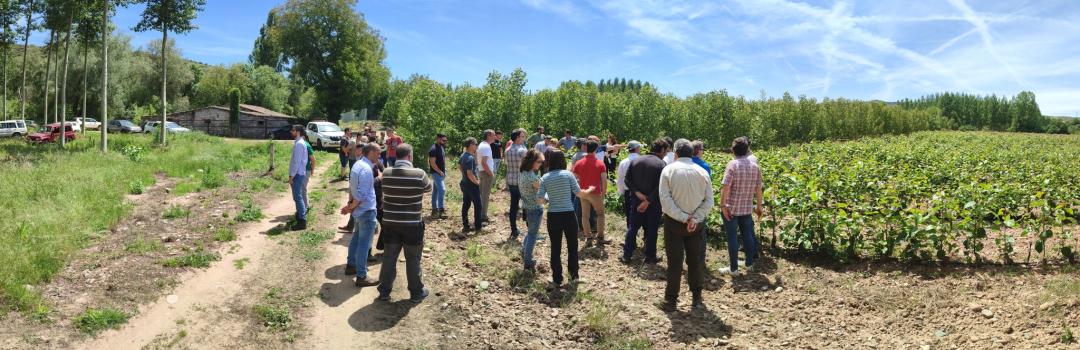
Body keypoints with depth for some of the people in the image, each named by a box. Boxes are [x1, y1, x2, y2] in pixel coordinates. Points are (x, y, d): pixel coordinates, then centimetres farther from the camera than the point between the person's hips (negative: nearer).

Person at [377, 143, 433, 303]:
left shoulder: (386, 173, -6)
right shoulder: (419, 174, -17)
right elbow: (428, 188, 3)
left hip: (390, 222, 3)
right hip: (412, 224, -3)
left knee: (389, 257, 14)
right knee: (413, 258, 10)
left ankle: (384, 291, 23)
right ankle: (416, 292, 21)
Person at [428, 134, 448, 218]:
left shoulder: (442, 147, 11)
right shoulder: (433, 149, -16)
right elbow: (432, 163, -19)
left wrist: (444, 171, 13)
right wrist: (440, 172, -17)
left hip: (442, 172, 9)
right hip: (436, 173, -9)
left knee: (435, 191, 13)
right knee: (442, 190, -16)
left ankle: (434, 209, 18)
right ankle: (441, 210, -15)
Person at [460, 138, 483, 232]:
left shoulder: (463, 155, 4)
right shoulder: (470, 158, -24)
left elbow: (459, 166, 23)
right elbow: (470, 174, -29)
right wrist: (476, 182, -15)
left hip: (464, 183, 9)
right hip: (471, 185, -9)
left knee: (466, 204, 13)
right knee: (478, 205, 4)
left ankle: (465, 225, 16)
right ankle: (478, 225, 10)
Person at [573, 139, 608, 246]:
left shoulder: (579, 163, -2)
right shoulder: (600, 163, -10)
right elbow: (604, 180, -12)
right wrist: (604, 192, 1)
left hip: (583, 193, 2)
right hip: (596, 193, -2)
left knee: (585, 215, 12)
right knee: (600, 214, 15)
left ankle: (588, 238, 13)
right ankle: (600, 237, 13)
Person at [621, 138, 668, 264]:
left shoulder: (635, 161, 2)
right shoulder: (661, 164, -12)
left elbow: (628, 180, -2)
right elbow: (660, 187, -20)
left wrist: (637, 193, -10)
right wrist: (648, 201, -18)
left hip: (636, 201, 4)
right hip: (653, 202, -4)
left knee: (633, 227, 12)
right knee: (652, 229, 9)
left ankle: (626, 256, 14)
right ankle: (650, 256, 17)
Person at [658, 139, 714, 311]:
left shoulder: (669, 170, -8)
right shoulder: (702, 172, 0)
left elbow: (665, 199, -15)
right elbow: (708, 201, -5)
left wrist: (683, 218, -14)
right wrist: (695, 219, -12)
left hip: (673, 222, -2)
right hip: (696, 224, 2)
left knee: (675, 262, 4)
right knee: (695, 260, 14)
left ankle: (671, 300, 11)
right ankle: (697, 298, 20)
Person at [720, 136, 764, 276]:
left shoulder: (732, 164, -13)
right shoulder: (755, 166, 1)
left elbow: (726, 187, -19)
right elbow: (758, 189, 5)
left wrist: (723, 205, -14)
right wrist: (759, 206, 15)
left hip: (731, 208, -5)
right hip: (747, 208, 5)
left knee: (732, 237, 3)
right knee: (747, 235, 18)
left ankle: (734, 268, 8)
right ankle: (749, 263, 30)